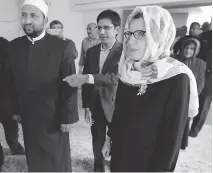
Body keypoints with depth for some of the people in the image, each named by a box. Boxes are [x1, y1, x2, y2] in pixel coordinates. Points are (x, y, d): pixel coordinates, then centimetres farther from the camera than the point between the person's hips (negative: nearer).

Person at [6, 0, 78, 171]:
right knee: (34, 161, 21)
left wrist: (68, 117, -11)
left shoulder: (62, 47, -14)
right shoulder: (14, 46, -1)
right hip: (27, 118, 4)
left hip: (54, 118, -3)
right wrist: (14, 110, 6)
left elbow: (69, 86, -12)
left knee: (58, 161, 16)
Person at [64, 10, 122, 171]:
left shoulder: (124, 50, -13)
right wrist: (87, 107, 1)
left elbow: (117, 76, -29)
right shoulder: (91, 51, 2)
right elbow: (85, 80, 5)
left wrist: (87, 78, -40)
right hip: (95, 105, 4)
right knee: (97, 143, 18)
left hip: (115, 106, -3)